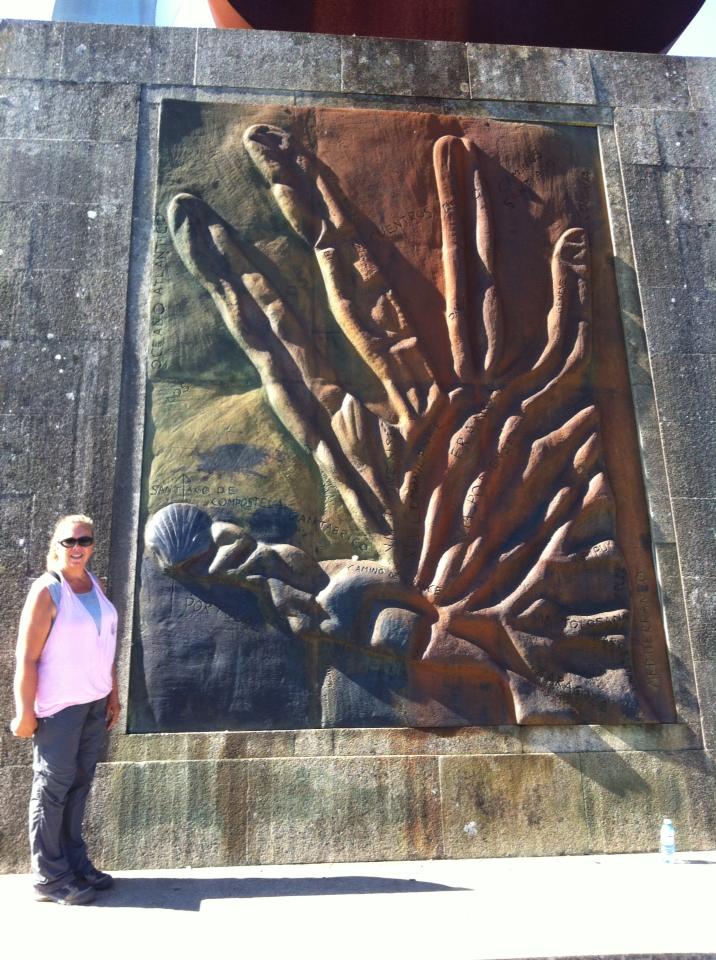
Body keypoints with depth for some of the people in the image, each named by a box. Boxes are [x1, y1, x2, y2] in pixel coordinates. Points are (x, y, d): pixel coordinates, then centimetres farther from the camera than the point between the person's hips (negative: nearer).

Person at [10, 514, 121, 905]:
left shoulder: (95, 584, 5)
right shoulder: (47, 591, -15)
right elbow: (27, 657, -16)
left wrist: (113, 694, 12)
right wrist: (25, 712, -16)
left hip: (95, 702, 6)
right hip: (59, 706, -6)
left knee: (80, 782, 14)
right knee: (53, 787, 4)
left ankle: (75, 861, 27)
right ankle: (49, 877, 17)